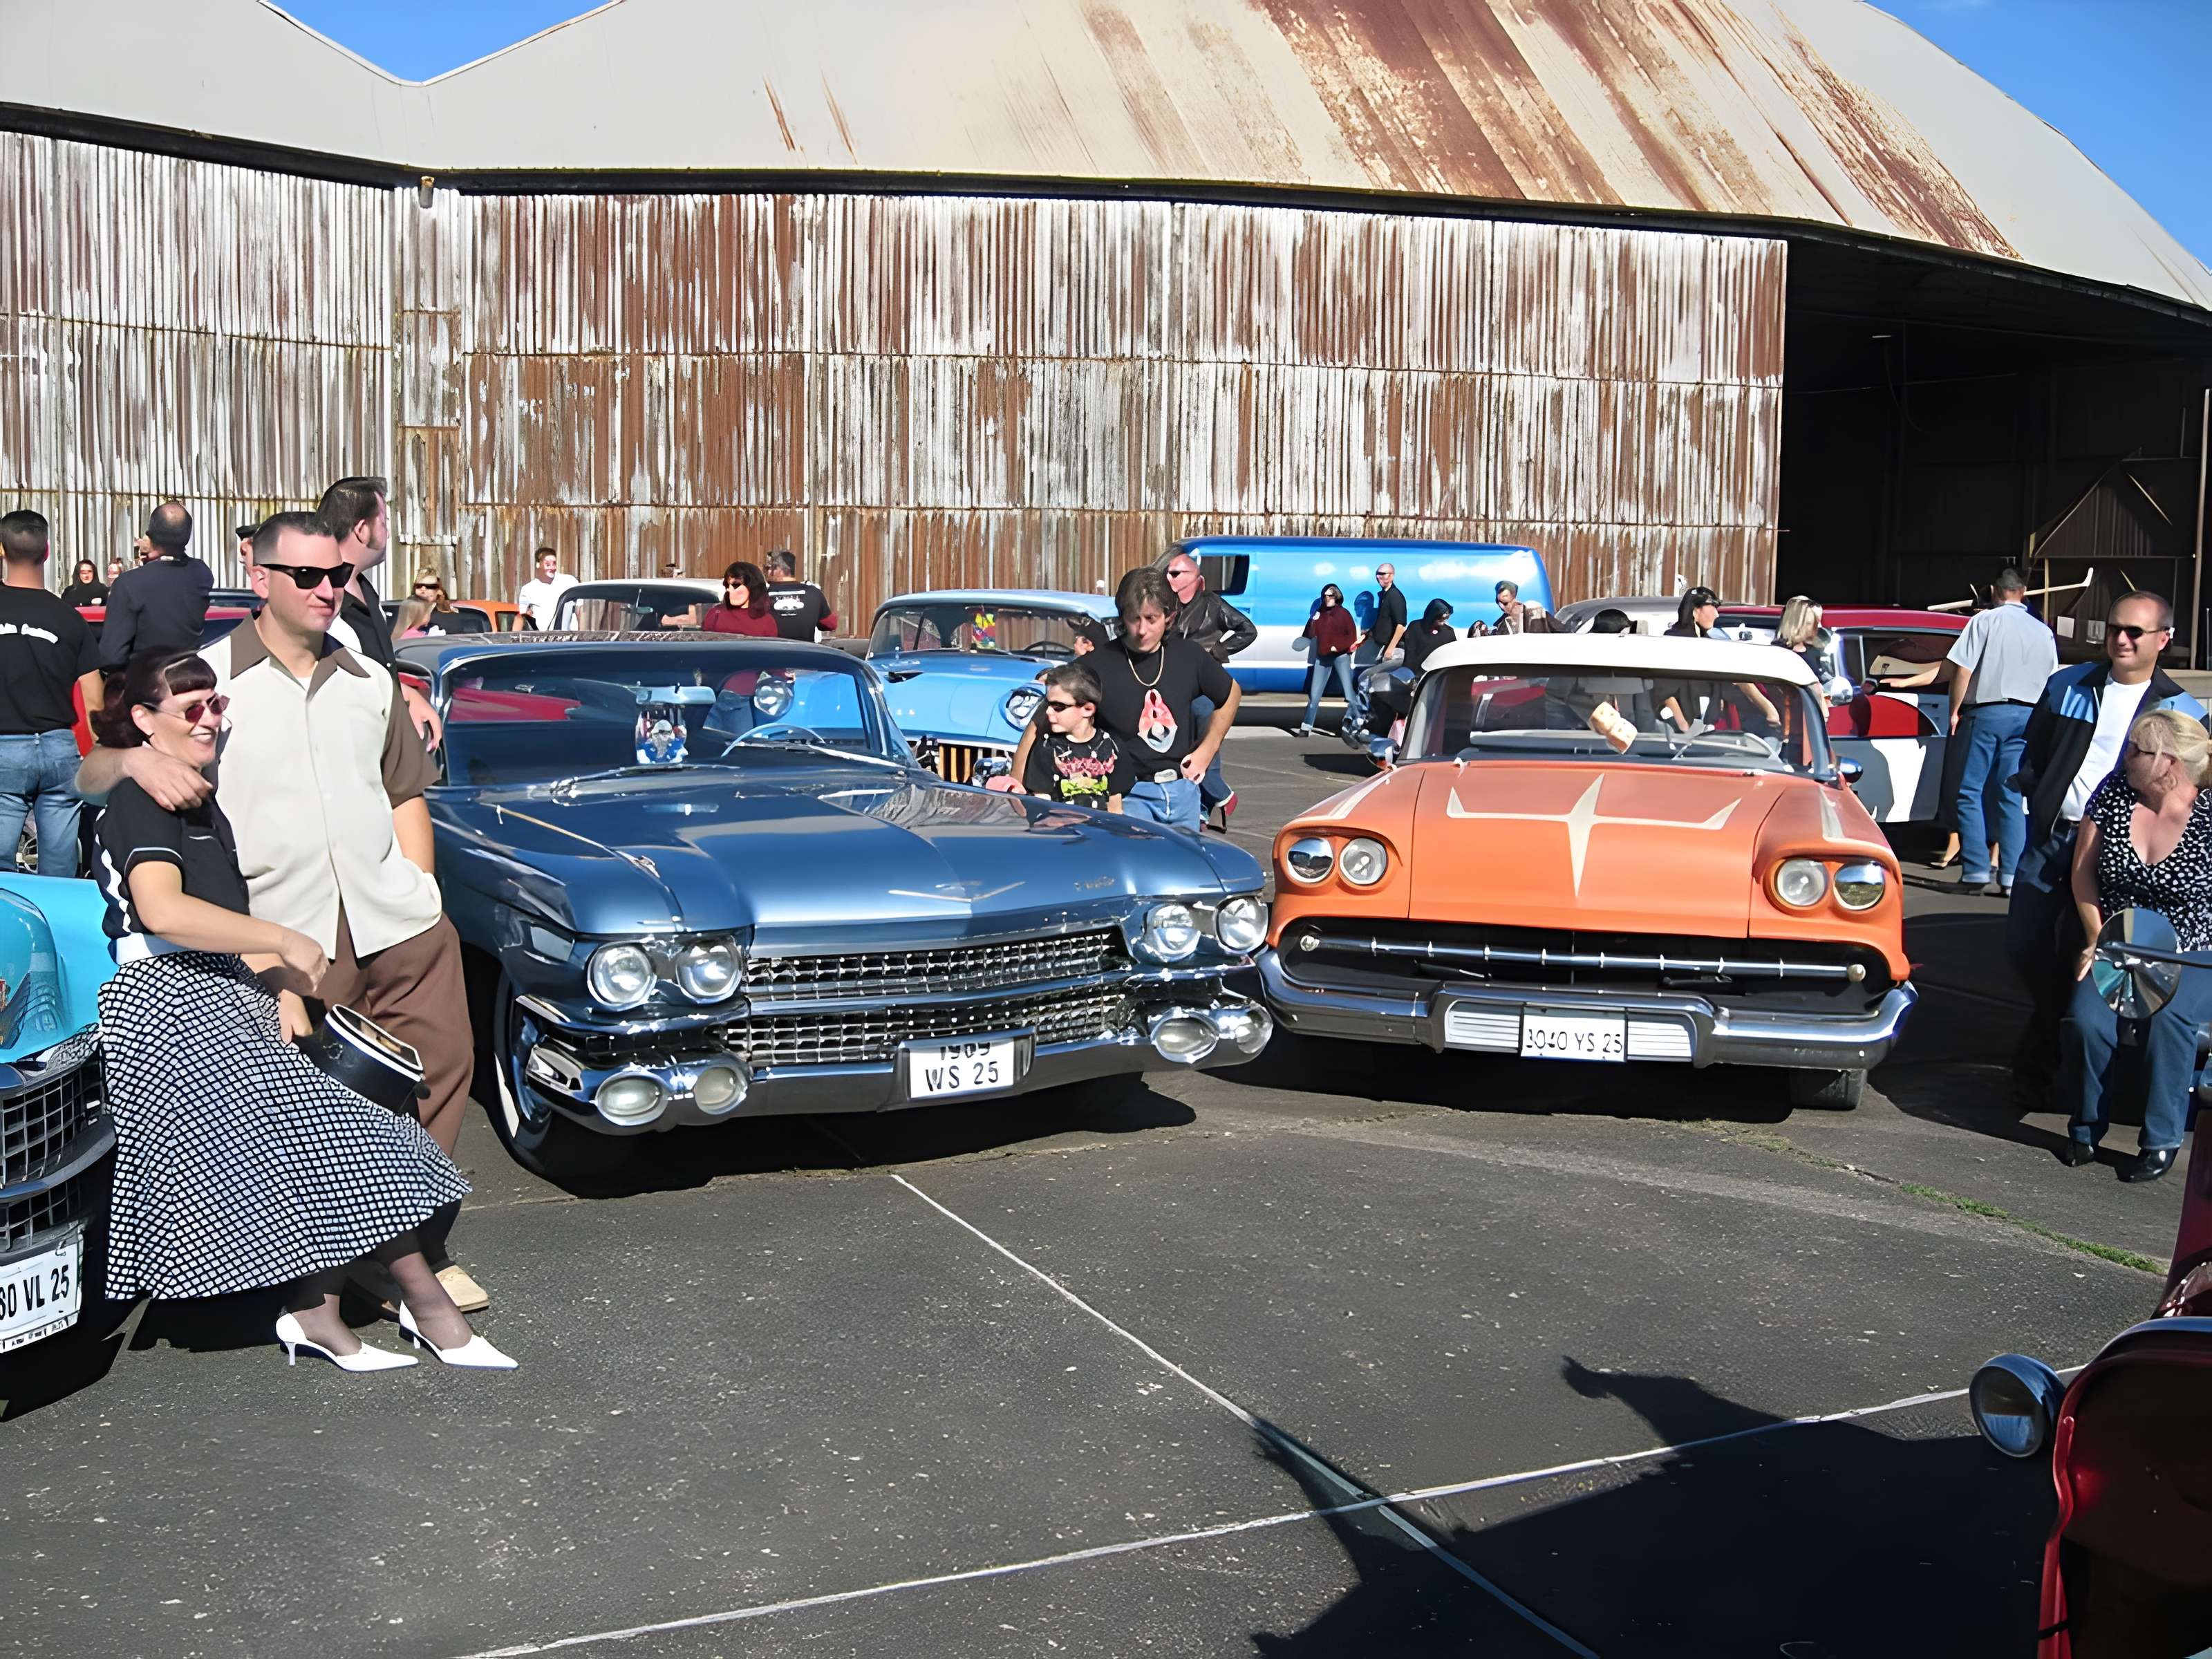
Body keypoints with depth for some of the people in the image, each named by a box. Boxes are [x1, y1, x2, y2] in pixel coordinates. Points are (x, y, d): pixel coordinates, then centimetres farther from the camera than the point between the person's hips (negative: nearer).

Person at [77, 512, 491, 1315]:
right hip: (290, 941, -4)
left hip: (398, 922, 4)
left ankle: (420, 1249, 22)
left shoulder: (369, 680, 16)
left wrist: (421, 886, 9)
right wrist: (136, 758, -23)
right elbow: (88, 775, 0)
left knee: (440, 1069, 5)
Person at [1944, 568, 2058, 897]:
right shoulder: (2043, 632, 11)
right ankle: (2010, 877, 2)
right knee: (2012, 798, 6)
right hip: (2027, 717, 4)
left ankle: (1976, 872, -4)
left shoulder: (1984, 620, -4)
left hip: (1987, 712, -4)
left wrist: (1955, 711, -1)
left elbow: (1962, 670, -10)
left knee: (1971, 792, 2)